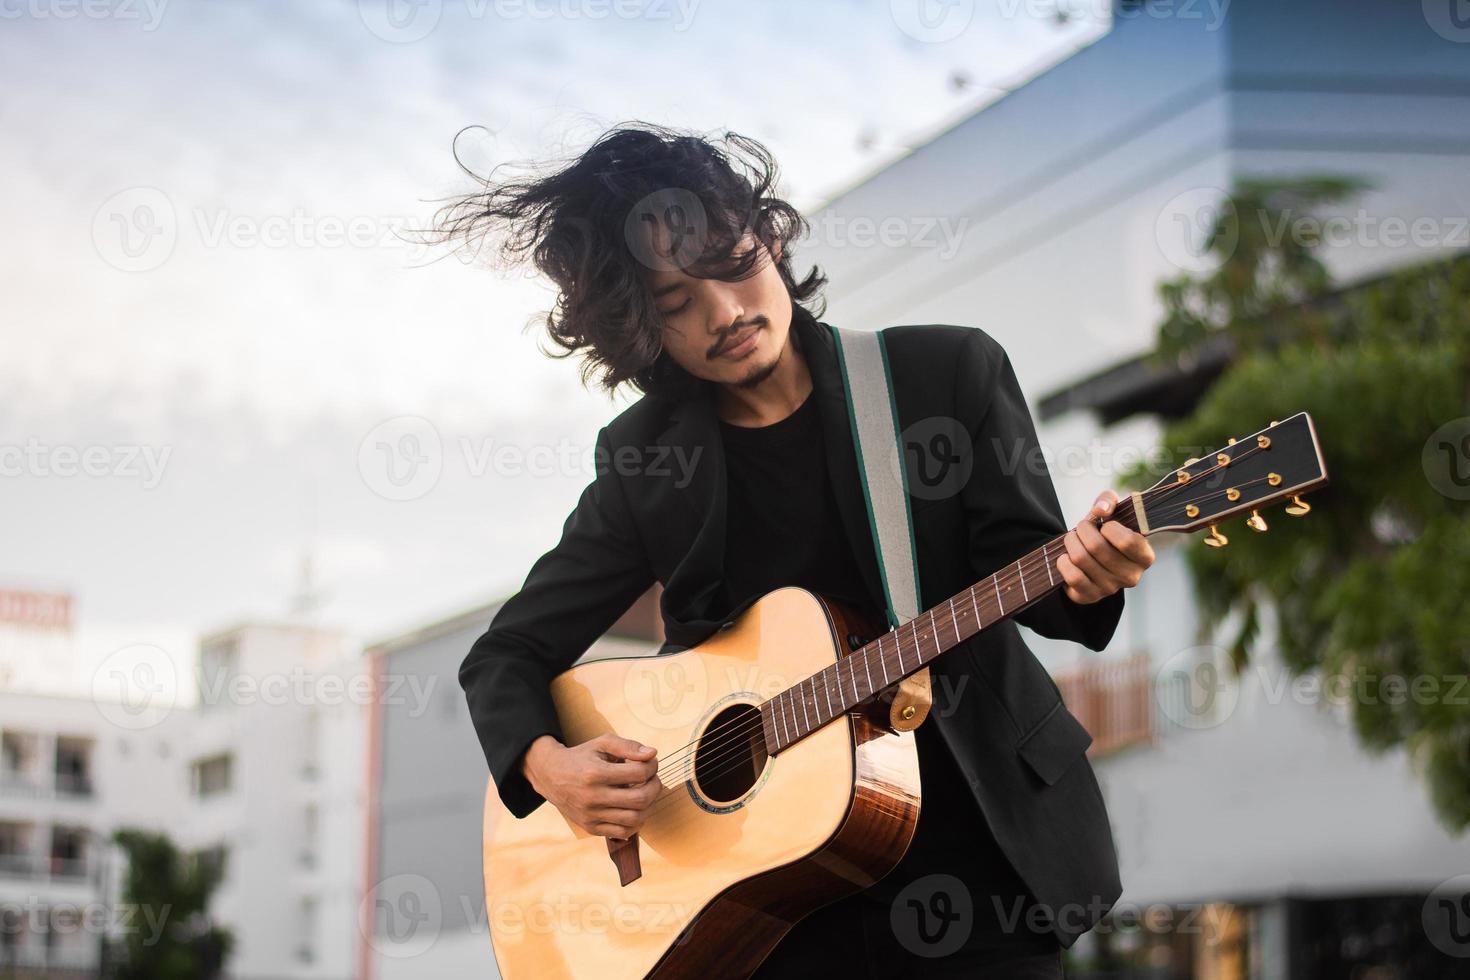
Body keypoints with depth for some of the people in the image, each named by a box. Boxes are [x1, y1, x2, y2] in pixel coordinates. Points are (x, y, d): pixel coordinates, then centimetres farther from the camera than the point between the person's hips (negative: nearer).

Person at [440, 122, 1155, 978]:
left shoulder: (952, 371, -2)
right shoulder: (643, 460, 1)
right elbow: (507, 654, 7)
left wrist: (1082, 573, -27)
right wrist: (546, 767, -13)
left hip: (976, 846, -1)